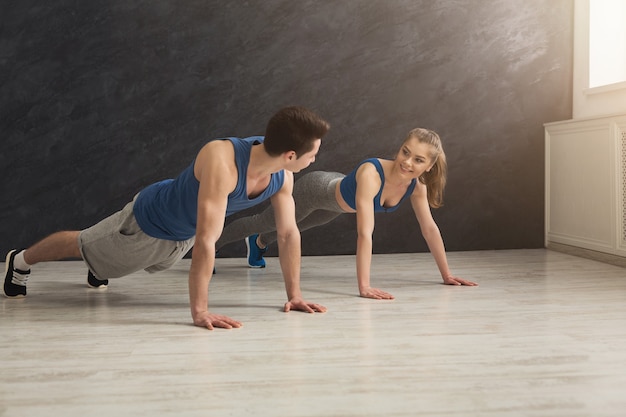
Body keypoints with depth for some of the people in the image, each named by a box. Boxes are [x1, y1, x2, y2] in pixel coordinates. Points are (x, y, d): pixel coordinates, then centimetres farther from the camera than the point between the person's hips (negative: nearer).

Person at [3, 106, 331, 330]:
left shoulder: (282, 175, -24)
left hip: (183, 233, 7)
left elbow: (289, 233, -13)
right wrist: (199, 311, -48)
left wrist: (294, 294, -13)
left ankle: (97, 271, 69)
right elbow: (206, 240, -49)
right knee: (81, 246, 20)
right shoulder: (222, 161, -47)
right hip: (149, 220, -6)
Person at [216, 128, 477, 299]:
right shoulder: (371, 173, -46)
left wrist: (446, 275, -14)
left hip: (336, 194, 6)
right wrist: (364, 287, -53)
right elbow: (365, 233, -50)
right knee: (265, 222, 17)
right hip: (315, 190, -6)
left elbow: (430, 228, -15)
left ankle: (258, 244, 69)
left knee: (290, 227, 35)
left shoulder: (417, 185, -26)